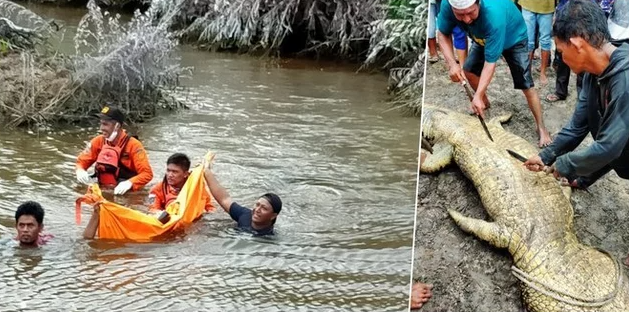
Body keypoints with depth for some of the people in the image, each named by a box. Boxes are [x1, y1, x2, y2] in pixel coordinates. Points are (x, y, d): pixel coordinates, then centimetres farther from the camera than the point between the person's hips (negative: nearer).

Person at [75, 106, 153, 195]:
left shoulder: (133, 145, -11)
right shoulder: (98, 141, 4)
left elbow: (147, 173, -16)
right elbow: (82, 161, 12)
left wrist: (129, 183, -34)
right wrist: (80, 171, -12)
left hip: (127, 194, -3)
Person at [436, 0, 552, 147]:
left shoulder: (493, 14, -47)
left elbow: (490, 61, -41)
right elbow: (443, 34, -15)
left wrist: (478, 96, -44)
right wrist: (452, 64, -30)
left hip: (513, 38, -5)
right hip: (483, 38, 5)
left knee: (526, 85, -10)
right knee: (468, 71, 6)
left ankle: (541, 127, 2)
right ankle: (485, 103, 33)